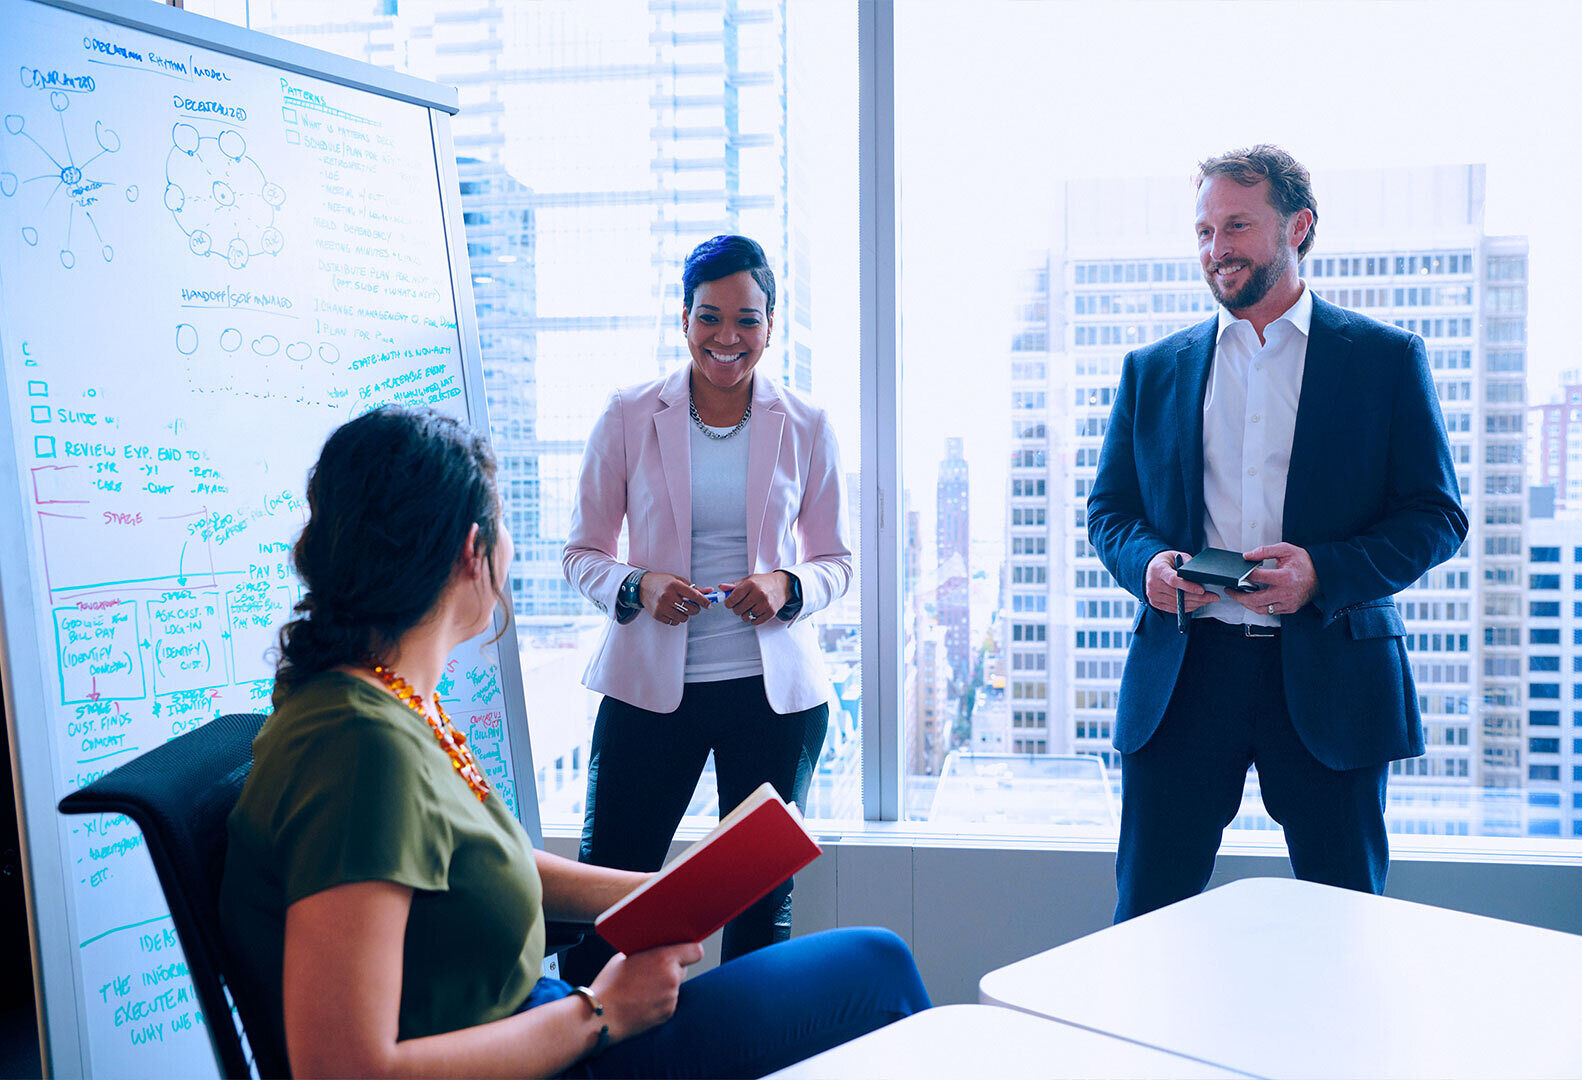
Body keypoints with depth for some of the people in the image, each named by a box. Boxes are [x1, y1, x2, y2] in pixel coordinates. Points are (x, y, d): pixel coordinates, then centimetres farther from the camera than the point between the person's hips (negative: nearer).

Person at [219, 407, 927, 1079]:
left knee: (873, 959, 15)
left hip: (522, 1023, 9)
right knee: (875, 968, 1)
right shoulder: (364, 745, -29)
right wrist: (597, 1013, -20)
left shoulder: (394, 699, 2)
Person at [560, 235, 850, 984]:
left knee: (763, 896, 10)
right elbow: (582, 551, 6)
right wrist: (638, 587, -14)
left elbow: (837, 560, 10)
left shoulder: (805, 427, 4)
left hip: (775, 690, 1)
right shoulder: (629, 417, 2)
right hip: (649, 684, -1)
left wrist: (787, 587, -11)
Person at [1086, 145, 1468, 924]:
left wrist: (1326, 572, -15)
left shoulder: (1387, 359, 6)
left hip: (1328, 675, -1)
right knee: (1147, 916, 3)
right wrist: (1145, 562, -9)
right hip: (1184, 671, 2)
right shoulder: (1152, 370, 12)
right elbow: (1109, 509, 14)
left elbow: (1437, 515, 2)